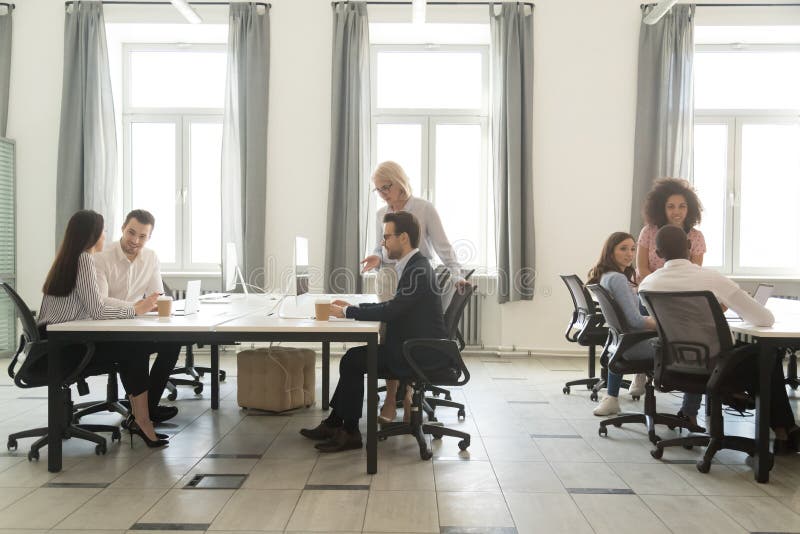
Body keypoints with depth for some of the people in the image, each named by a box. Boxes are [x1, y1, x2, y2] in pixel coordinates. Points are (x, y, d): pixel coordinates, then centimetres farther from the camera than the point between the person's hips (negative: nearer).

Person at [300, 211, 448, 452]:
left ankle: (349, 432, 2)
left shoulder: (418, 270, -20)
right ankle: (334, 424, 14)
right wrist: (354, 307, 8)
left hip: (420, 355, -10)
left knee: (353, 362, -10)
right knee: (353, 357, 7)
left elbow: (391, 311, -25)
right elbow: (394, 305, 18)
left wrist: (347, 312, -15)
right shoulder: (414, 266, 12)